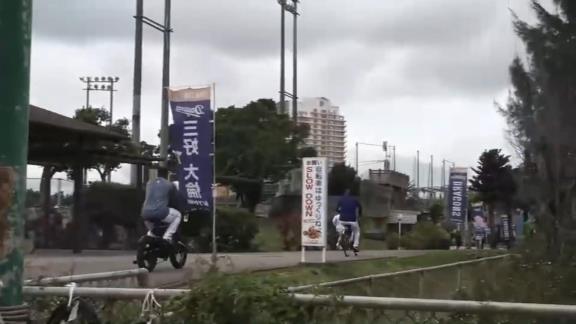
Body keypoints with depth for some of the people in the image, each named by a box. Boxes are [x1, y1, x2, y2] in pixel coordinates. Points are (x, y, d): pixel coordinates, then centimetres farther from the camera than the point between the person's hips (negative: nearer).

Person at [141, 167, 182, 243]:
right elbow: (176, 201, 20)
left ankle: (150, 233, 25)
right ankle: (167, 237, 7)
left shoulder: (149, 183, 20)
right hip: (161, 213, -5)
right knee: (178, 215, 22)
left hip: (146, 213, 5)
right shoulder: (170, 185, 9)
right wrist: (177, 208, 42)